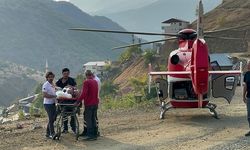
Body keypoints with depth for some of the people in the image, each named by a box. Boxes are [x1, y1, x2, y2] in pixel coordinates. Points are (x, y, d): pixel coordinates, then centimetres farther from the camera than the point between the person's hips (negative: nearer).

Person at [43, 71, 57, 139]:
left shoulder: (53, 84, 14)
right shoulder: (45, 85, -12)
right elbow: (45, 95, -20)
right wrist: (54, 96, -23)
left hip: (53, 103, 9)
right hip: (48, 104, -9)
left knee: (53, 118, 13)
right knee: (51, 119, -8)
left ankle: (48, 133, 23)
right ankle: (52, 134, -4)